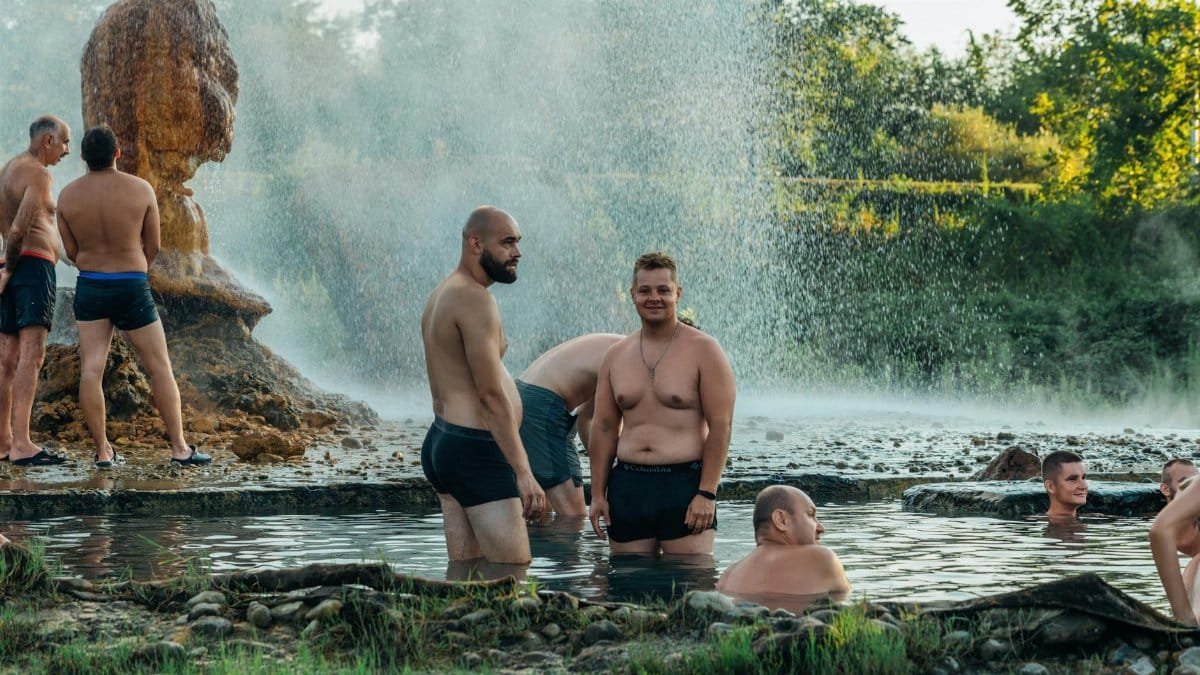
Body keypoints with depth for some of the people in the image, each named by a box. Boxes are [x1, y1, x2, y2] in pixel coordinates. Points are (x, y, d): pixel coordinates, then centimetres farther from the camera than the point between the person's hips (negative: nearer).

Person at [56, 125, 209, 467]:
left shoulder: (67, 195, -2)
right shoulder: (141, 190, -8)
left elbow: (72, 252, 6)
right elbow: (152, 247, 1)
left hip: (89, 287, 2)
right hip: (132, 288, -2)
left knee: (91, 371, 3)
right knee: (160, 368, 5)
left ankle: (103, 450, 0)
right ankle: (180, 448, 6)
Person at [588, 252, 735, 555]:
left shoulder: (703, 351, -2)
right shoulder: (616, 356, 13)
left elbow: (720, 425, -6)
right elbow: (604, 428, 14)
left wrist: (707, 494, -14)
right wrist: (598, 494, 8)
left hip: (684, 484, -4)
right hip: (627, 484, 4)